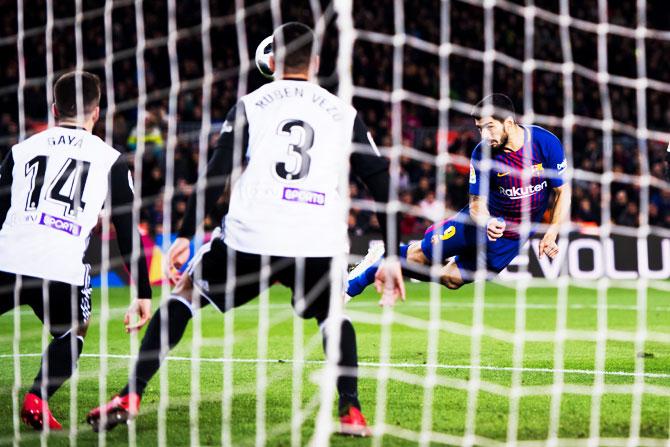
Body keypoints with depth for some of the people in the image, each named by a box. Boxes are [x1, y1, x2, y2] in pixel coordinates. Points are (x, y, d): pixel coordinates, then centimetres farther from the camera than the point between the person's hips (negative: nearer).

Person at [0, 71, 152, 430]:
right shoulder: (109, 159, 12)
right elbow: (128, 231, 11)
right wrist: (143, 292, 16)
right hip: (63, 269, -1)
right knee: (72, 332, 25)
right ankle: (37, 400, 2)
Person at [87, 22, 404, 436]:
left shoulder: (250, 106, 10)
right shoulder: (344, 114, 14)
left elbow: (216, 175, 1)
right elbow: (381, 183, 12)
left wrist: (185, 236, 3)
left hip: (250, 239, -1)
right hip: (318, 245, 1)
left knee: (184, 293, 21)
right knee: (333, 316, 31)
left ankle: (131, 397, 10)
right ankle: (351, 412, 13)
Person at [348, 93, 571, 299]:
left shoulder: (546, 143, -21)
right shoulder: (482, 154, -19)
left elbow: (563, 191, -10)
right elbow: (477, 203, -13)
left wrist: (551, 233, -22)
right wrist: (487, 223, -37)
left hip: (513, 237, 0)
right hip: (485, 220, 0)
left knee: (451, 279, 3)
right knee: (422, 253, -1)